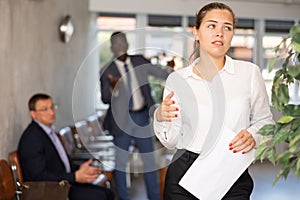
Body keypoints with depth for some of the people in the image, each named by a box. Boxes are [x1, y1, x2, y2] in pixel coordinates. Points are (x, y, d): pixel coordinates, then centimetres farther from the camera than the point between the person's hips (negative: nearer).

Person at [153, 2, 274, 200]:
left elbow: (264, 121, 7)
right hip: (184, 176, 1)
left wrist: (253, 135, -14)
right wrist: (161, 118, -15)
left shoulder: (250, 72, -2)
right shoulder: (177, 79, 1)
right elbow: (172, 141, 4)